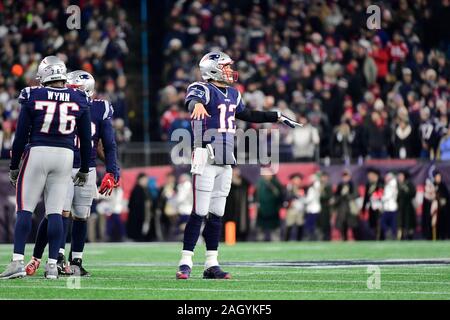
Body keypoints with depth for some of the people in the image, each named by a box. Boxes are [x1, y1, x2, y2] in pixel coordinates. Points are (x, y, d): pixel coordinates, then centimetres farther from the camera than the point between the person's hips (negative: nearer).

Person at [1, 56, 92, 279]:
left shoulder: (33, 97, -4)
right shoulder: (79, 100, 4)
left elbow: (21, 135, -1)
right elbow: (85, 139, 9)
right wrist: (84, 170, 20)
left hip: (37, 153, -2)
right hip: (65, 155, 2)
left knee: (24, 210, 2)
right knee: (55, 212, 4)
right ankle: (52, 265, 1)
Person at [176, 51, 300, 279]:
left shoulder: (233, 94, 16)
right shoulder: (203, 90, -9)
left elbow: (247, 115, 33)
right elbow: (193, 99, -33)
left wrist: (278, 118, 35)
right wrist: (197, 104, -58)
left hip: (225, 162, 8)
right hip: (205, 160, -8)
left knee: (216, 214, 9)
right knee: (199, 213, -10)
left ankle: (211, 264, 12)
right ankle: (185, 262, -6)